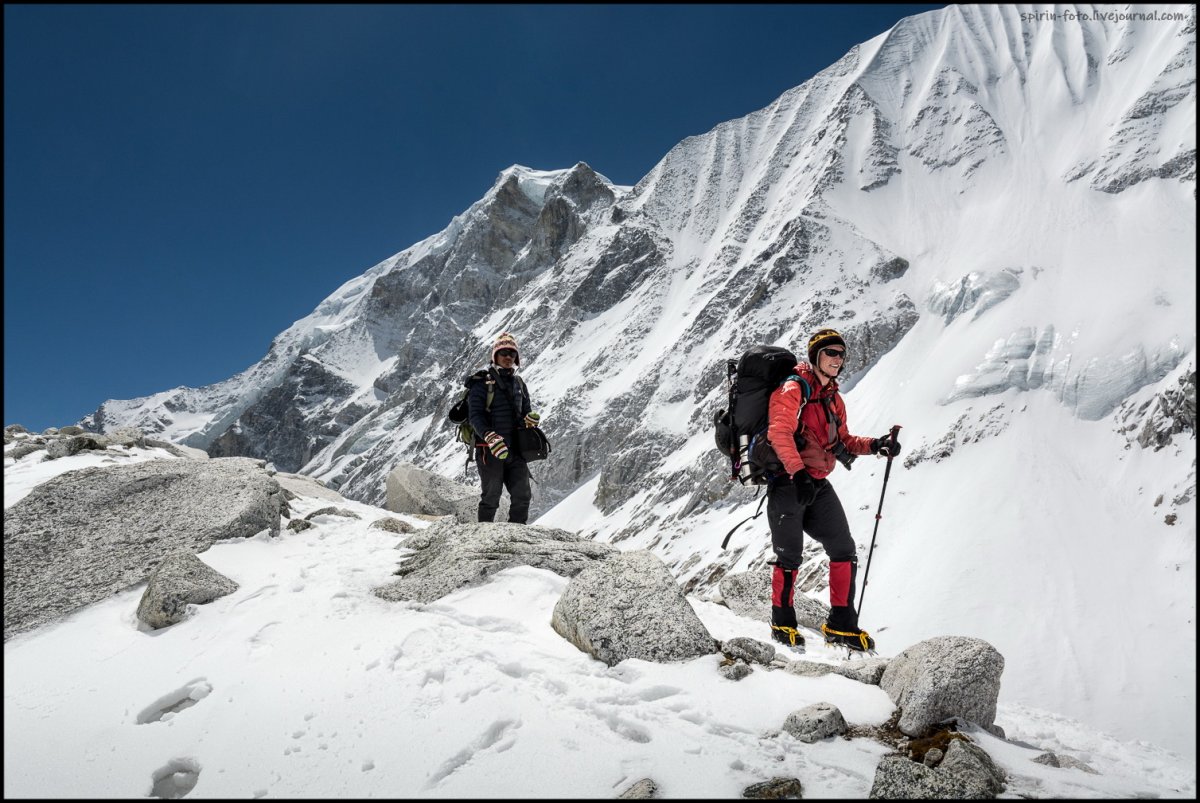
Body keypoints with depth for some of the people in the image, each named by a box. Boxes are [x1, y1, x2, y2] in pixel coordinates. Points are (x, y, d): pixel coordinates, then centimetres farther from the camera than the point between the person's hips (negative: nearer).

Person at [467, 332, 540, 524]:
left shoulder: (519, 383, 17)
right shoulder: (482, 381, -3)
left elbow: (525, 412, 22)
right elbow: (475, 415, -12)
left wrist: (530, 419, -4)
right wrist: (489, 436, -29)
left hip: (514, 449, 6)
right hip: (489, 450, -6)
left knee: (523, 495, 2)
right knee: (491, 496, 0)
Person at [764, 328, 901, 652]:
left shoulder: (833, 398, 17)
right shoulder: (792, 389, -10)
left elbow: (842, 441, 21)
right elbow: (779, 432, -21)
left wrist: (874, 445, 4)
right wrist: (798, 472, -32)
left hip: (819, 485, 8)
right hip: (788, 482, -8)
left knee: (844, 551, 4)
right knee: (790, 558, 0)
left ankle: (841, 624, 13)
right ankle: (782, 622, 18)